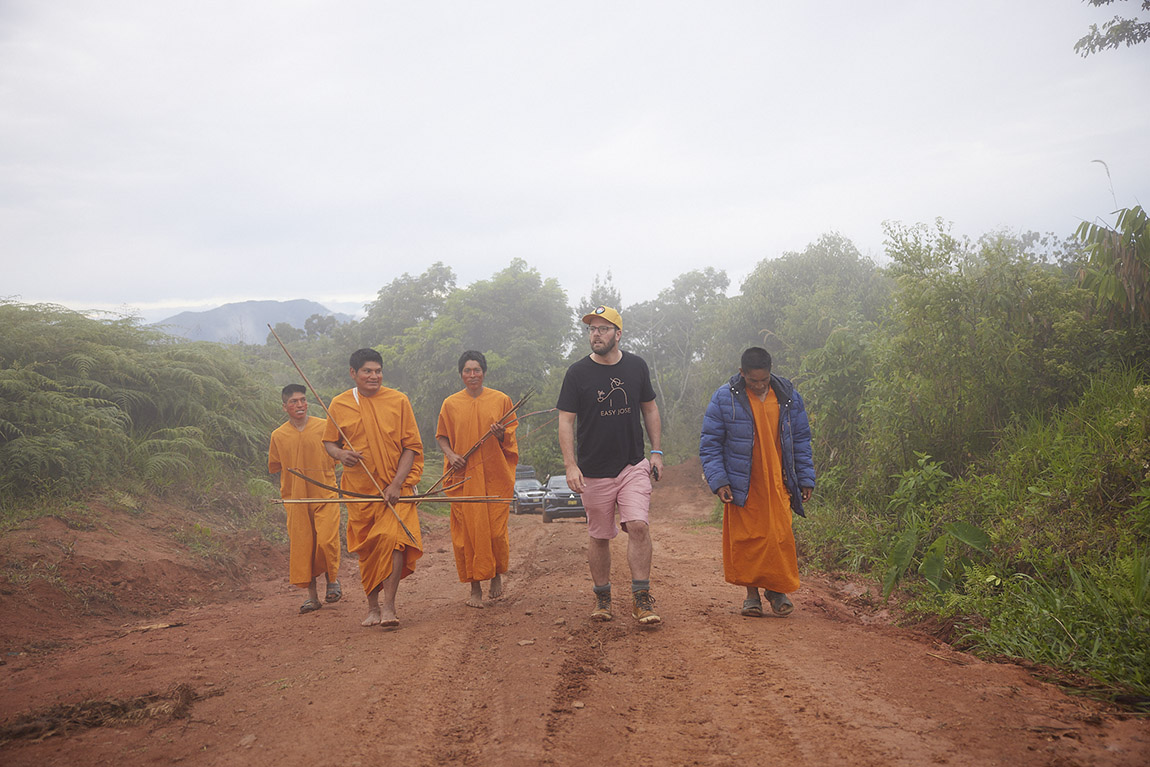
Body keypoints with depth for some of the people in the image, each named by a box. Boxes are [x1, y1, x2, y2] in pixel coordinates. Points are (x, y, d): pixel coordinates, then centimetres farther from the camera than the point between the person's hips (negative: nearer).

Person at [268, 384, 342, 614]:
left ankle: (333, 579, 13)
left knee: (326, 540, -15)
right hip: (296, 499, 2)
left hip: (325, 495, -2)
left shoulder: (324, 427, 1)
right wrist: (295, 471, 2)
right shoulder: (278, 436, 6)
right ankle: (312, 595, 13)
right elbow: (274, 467, 16)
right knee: (301, 546, 1)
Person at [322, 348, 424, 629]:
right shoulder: (339, 405, 3)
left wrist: (397, 484, -12)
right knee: (366, 548, 7)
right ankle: (372, 606, 23)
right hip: (360, 488, 2)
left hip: (395, 485, -2)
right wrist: (339, 453, -10)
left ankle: (388, 606, -13)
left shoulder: (398, 401, -2)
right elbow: (329, 441, 15)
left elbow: (411, 446, -2)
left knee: (393, 537, -18)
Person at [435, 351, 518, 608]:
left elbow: (510, 439, 11)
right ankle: (475, 588, 9)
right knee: (467, 531, -1)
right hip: (463, 478, 1)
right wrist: (450, 455, -4)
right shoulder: (450, 404, 7)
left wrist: (501, 434, -12)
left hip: (495, 475, -1)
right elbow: (442, 436, 15)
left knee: (496, 530, -2)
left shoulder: (501, 400, 6)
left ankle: (497, 575, 23)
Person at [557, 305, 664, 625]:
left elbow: (650, 409, 15)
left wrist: (656, 451, 7)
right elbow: (566, 421, -4)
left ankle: (641, 598, -6)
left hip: (634, 466, 1)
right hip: (594, 471, -1)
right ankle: (602, 597, 24)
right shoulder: (578, 372, -4)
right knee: (599, 536, 7)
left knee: (638, 526, -14)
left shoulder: (637, 366, 4)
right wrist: (570, 465, -13)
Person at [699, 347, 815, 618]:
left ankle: (778, 590, 15)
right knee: (745, 539, 1)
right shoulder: (724, 398, -4)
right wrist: (718, 481, -8)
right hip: (742, 486, -1)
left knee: (781, 537, -4)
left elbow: (801, 440, 13)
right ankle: (751, 594, 17)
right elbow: (710, 443, 1)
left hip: (778, 484, 1)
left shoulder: (788, 396, 4)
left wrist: (806, 479, 10)